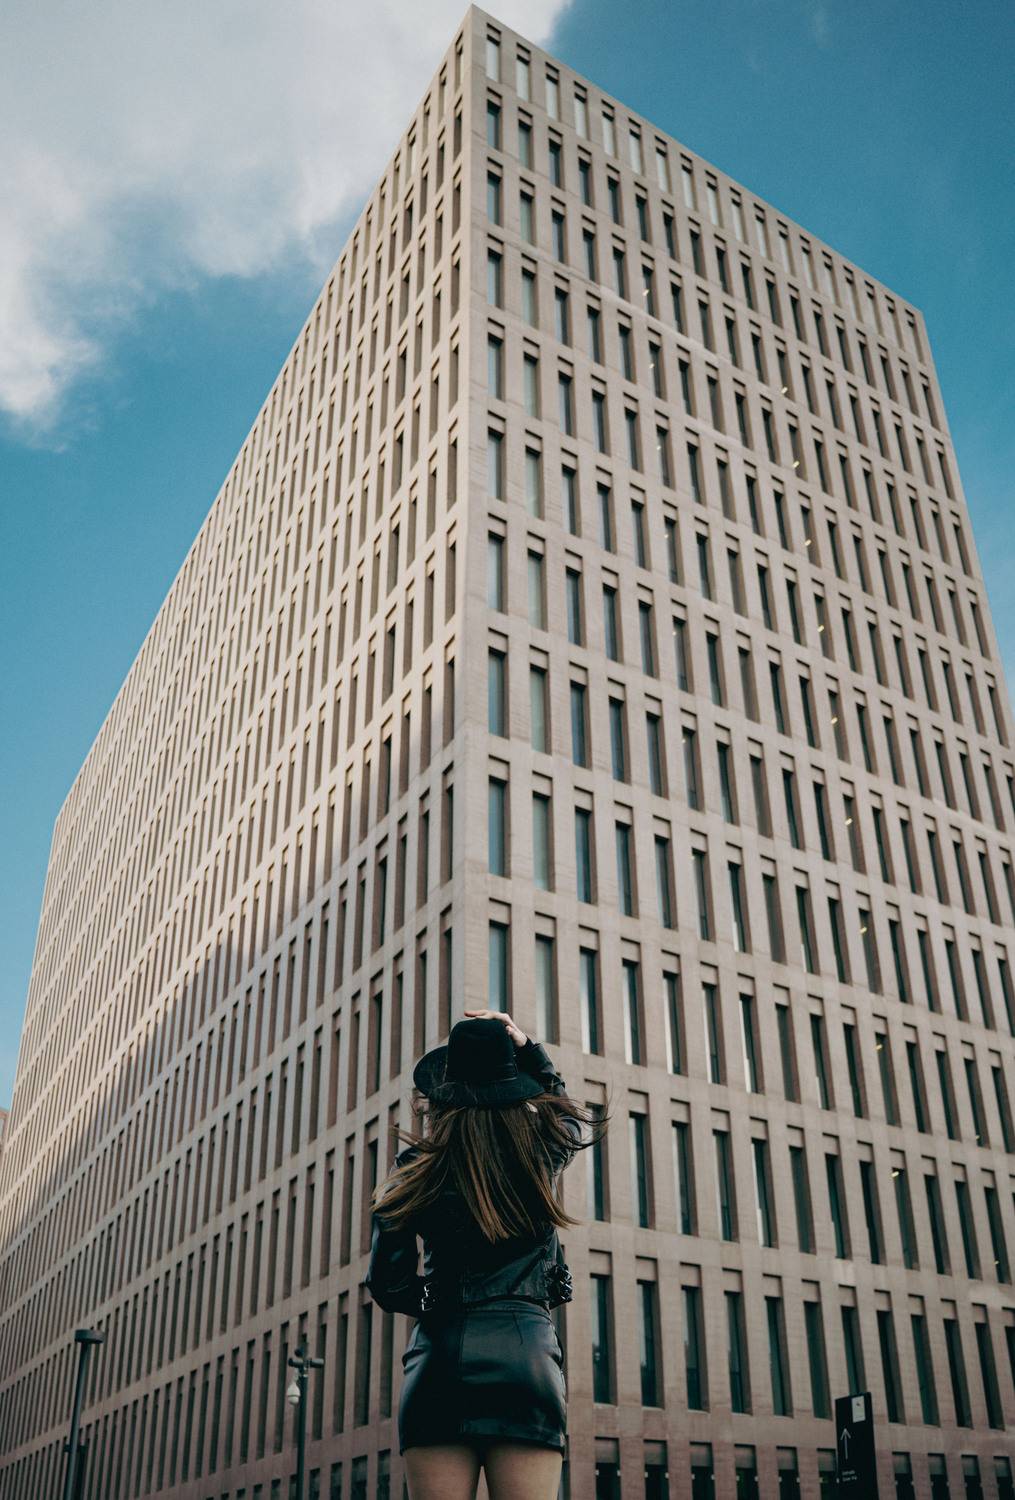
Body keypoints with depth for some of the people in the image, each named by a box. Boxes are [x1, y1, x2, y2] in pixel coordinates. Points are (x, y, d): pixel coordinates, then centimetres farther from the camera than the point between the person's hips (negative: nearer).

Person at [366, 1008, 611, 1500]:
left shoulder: (416, 1167, 2)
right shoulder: (543, 1151, 4)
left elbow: (388, 1287, 3)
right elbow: (564, 1106, 30)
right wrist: (526, 1047, 22)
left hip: (438, 1354, 0)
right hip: (524, 1347, 0)